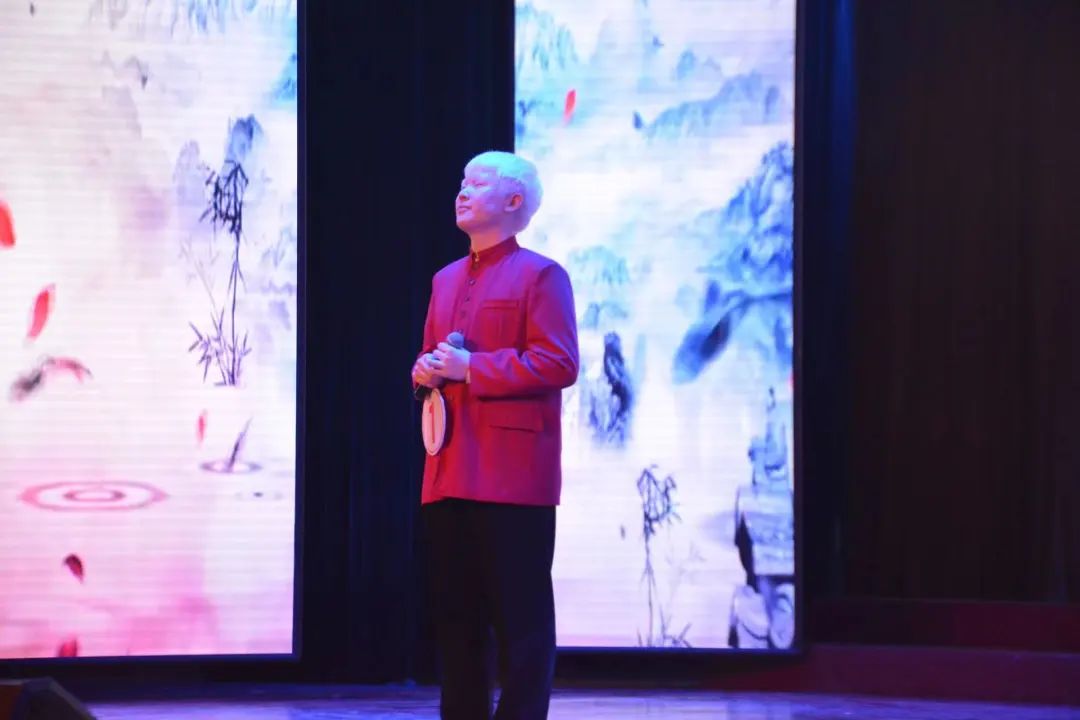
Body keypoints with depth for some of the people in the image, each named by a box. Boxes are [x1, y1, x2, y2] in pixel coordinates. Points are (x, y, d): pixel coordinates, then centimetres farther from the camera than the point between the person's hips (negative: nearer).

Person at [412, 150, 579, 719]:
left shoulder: (541, 275, -4)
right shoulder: (446, 279, 21)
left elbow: (559, 364, -13)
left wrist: (471, 368, -16)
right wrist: (425, 371, 1)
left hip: (513, 474, -8)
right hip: (449, 471, 8)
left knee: (519, 614, -5)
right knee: (453, 611, 9)